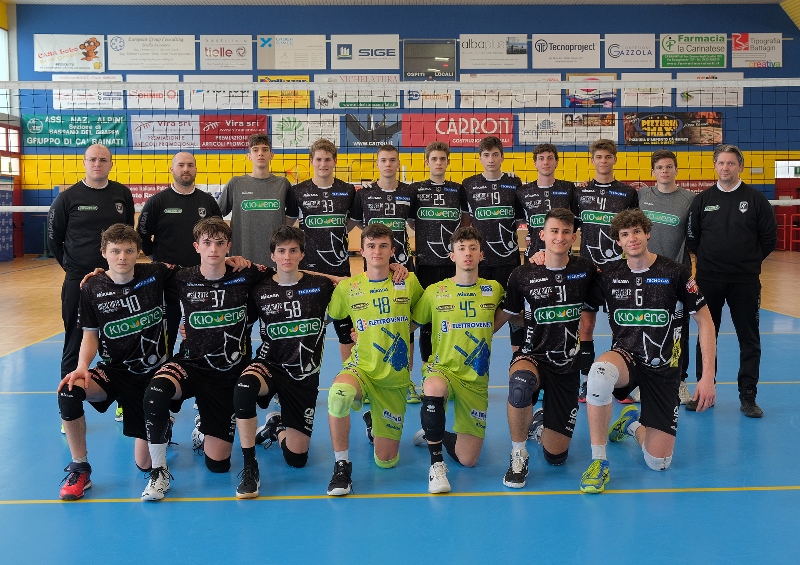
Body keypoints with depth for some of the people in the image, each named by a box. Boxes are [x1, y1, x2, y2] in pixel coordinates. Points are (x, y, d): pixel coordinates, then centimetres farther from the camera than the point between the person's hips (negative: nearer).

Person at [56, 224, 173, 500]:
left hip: (152, 374, -1)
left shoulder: (155, 275, -8)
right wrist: (82, 366, -17)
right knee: (69, 392, -33)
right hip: (114, 371, 1)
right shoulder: (92, 289, -4)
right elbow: (90, 334, 2)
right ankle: (79, 469, -12)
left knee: (145, 463, -1)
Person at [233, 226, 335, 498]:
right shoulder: (259, 290, -2)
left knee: (296, 458, 1)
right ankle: (249, 469, -24)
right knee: (244, 389, -39)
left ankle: (277, 427, 38)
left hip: (304, 376, 1)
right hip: (270, 366, 0)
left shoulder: (321, 286, -3)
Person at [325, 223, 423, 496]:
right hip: (362, 367, -1)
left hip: (395, 378, 1)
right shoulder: (348, 287, -4)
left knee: (386, 461, 4)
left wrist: (403, 338, 9)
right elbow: (331, 317, 12)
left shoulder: (409, 282, -3)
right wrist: (361, 335, 3)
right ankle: (342, 464, -19)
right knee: (339, 392, -40)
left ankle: (374, 422, 40)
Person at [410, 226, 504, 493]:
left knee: (468, 460, 1)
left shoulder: (495, 289, 0)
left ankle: (433, 435, 33)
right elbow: (411, 323, 8)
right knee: (433, 388, -41)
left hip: (476, 380, 2)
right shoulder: (435, 292, -3)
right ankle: (436, 463, -23)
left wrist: (481, 335, 6)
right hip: (441, 368, -2)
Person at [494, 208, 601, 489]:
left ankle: (539, 421, 40)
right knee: (521, 383, -43)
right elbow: (503, 316, 5)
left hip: (567, 365, 2)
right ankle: (518, 455, -16)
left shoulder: (586, 270, -2)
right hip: (532, 357, -2)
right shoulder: (523, 275, -5)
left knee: (555, 456, 2)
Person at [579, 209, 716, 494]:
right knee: (601, 372, -40)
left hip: (663, 369, 0)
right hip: (625, 356, 1)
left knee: (658, 462, -5)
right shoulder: (609, 274, 0)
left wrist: (707, 377, -9)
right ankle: (598, 461, -24)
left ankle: (633, 424, 31)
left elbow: (705, 322, -3)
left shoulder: (675, 273, -7)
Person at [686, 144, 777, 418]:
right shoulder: (702, 200, 3)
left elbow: (769, 238, 3)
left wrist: (750, 261, 4)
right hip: (709, 280, 1)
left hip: (745, 282, -1)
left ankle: (748, 397, 12)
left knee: (749, 339, 3)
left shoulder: (756, 199, -1)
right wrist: (708, 259, 4)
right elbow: (692, 237, 9)